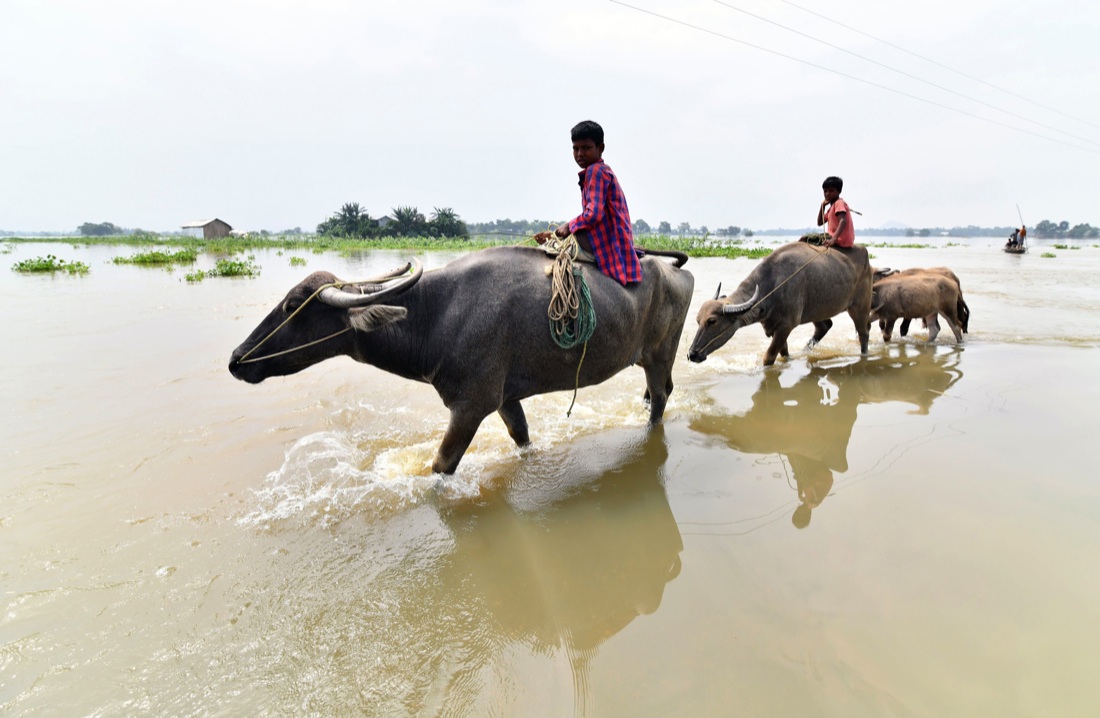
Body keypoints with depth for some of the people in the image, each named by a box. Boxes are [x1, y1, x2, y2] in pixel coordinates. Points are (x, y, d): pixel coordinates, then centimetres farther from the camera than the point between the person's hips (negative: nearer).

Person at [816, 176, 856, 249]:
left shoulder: (839, 203, -9)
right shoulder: (831, 207, 22)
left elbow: (843, 221, -24)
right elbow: (819, 223, 21)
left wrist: (833, 239, -38)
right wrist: (822, 206, 13)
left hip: (840, 241, -10)